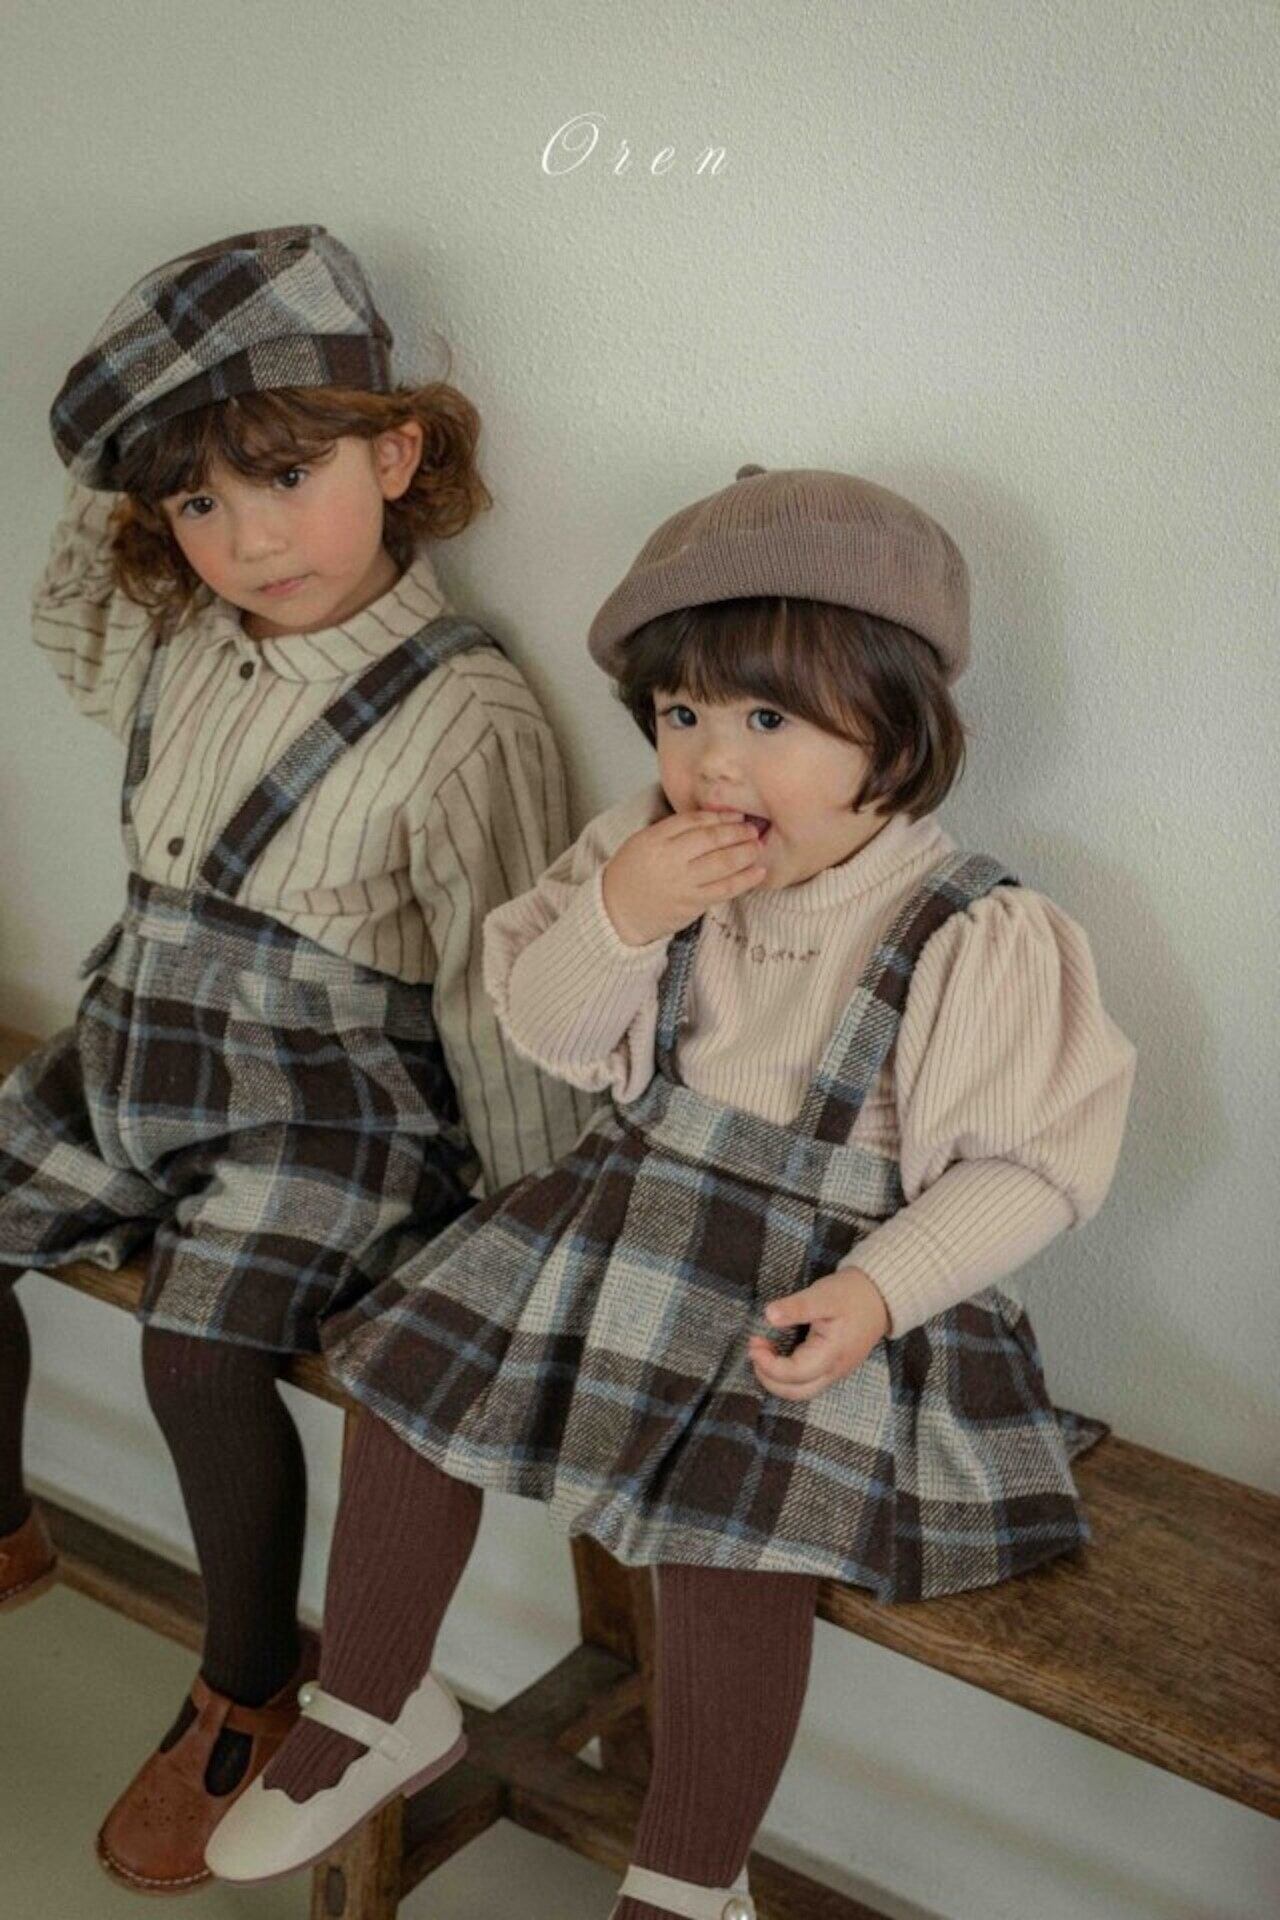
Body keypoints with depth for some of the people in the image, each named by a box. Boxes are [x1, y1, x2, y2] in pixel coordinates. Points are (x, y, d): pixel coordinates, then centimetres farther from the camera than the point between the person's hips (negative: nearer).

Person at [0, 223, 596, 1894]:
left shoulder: (464, 716, -19)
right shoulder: (178, 648, 2)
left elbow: (503, 1001, -16)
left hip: (323, 1110, -8)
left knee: (197, 1349, -25)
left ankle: (251, 1685, 1)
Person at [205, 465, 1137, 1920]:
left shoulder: (981, 938, -18)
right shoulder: (649, 848, -3)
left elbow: (1030, 1164, -12)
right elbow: (546, 1035, 1)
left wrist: (882, 1287, -26)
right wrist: (615, 917, -20)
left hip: (820, 1285, -5)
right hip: (623, 1210, 6)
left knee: (730, 1535, -22)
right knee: (405, 1392, 1)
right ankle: (373, 1710, 26)